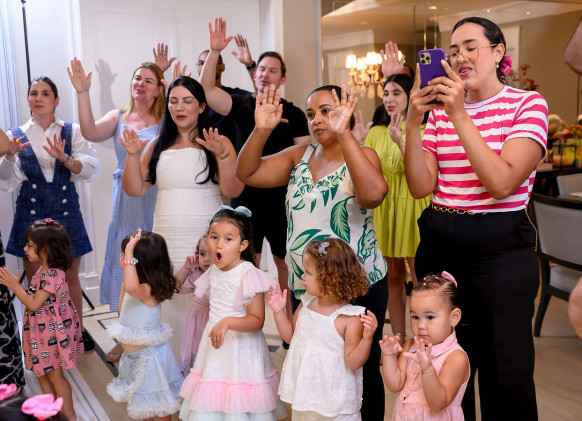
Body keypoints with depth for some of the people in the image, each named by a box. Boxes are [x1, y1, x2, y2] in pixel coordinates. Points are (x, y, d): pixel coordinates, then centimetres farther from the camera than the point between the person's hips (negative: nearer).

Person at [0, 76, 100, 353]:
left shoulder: (72, 131, 1)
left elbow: (92, 171, -9)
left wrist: (64, 158, -25)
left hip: (66, 215, 0)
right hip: (30, 216, 0)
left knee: (71, 276, 11)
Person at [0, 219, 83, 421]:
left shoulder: (52, 275, -26)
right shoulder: (44, 270, 4)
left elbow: (34, 304, -25)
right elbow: (34, 295, 9)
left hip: (52, 335, -10)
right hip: (43, 334, 10)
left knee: (55, 375, 4)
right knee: (42, 373, 20)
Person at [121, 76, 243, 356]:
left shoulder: (219, 143, 1)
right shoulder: (157, 146, 13)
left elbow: (233, 191, -10)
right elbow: (135, 189, 10)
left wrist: (221, 154, -24)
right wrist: (133, 155, -4)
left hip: (206, 244, -3)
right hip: (167, 245, 4)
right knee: (168, 310, 4)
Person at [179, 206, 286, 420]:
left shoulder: (249, 274, -18)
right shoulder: (213, 271, 5)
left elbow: (257, 320, -21)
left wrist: (228, 323, -33)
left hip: (240, 349, -7)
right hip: (215, 343, 7)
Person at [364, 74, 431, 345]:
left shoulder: (423, 130, -2)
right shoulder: (376, 133, 12)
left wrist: (401, 141, -23)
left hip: (414, 208, -4)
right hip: (383, 209, 4)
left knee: (421, 280, -3)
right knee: (393, 278, 9)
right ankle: (399, 340, 20)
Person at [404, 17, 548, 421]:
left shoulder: (528, 104, -4)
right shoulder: (440, 110, 8)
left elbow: (501, 183, -18)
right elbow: (421, 186, -2)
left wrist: (460, 116, -21)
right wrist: (414, 121, -12)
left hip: (500, 250, -4)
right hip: (438, 245, 4)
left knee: (505, 376, 5)